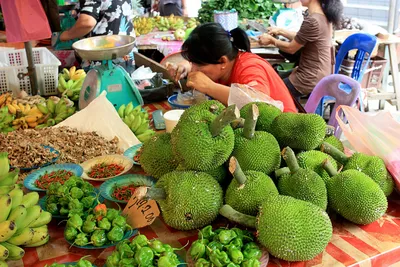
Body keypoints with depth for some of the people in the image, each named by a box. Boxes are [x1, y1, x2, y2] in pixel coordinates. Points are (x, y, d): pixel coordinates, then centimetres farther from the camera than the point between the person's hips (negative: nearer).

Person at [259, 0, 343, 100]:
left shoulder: (312, 21, -25)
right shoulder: (324, 16, 2)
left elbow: (291, 48, -13)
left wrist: (271, 40, 2)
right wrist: (280, 31, 15)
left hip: (312, 79, -9)